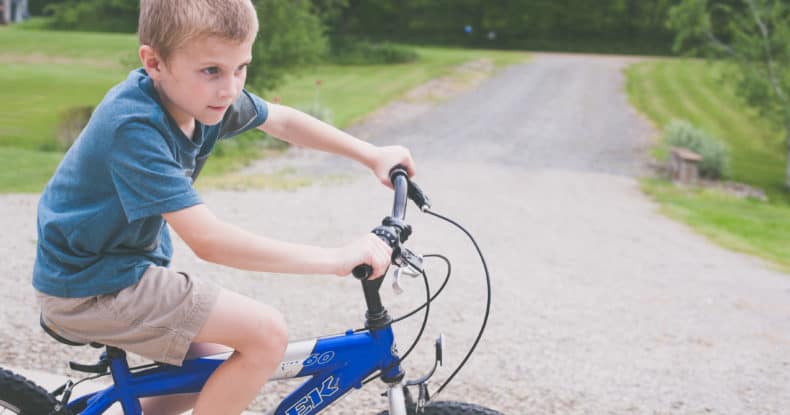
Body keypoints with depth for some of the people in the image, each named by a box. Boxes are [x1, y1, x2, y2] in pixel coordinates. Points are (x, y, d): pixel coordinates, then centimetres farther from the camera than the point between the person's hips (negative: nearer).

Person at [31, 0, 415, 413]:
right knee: (266, 333, -16)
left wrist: (372, 155, 9)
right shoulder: (133, 127, -30)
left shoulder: (202, 93, -5)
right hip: (91, 290, -9)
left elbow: (283, 121, 13)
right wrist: (334, 259, -34)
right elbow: (209, 240, -35)